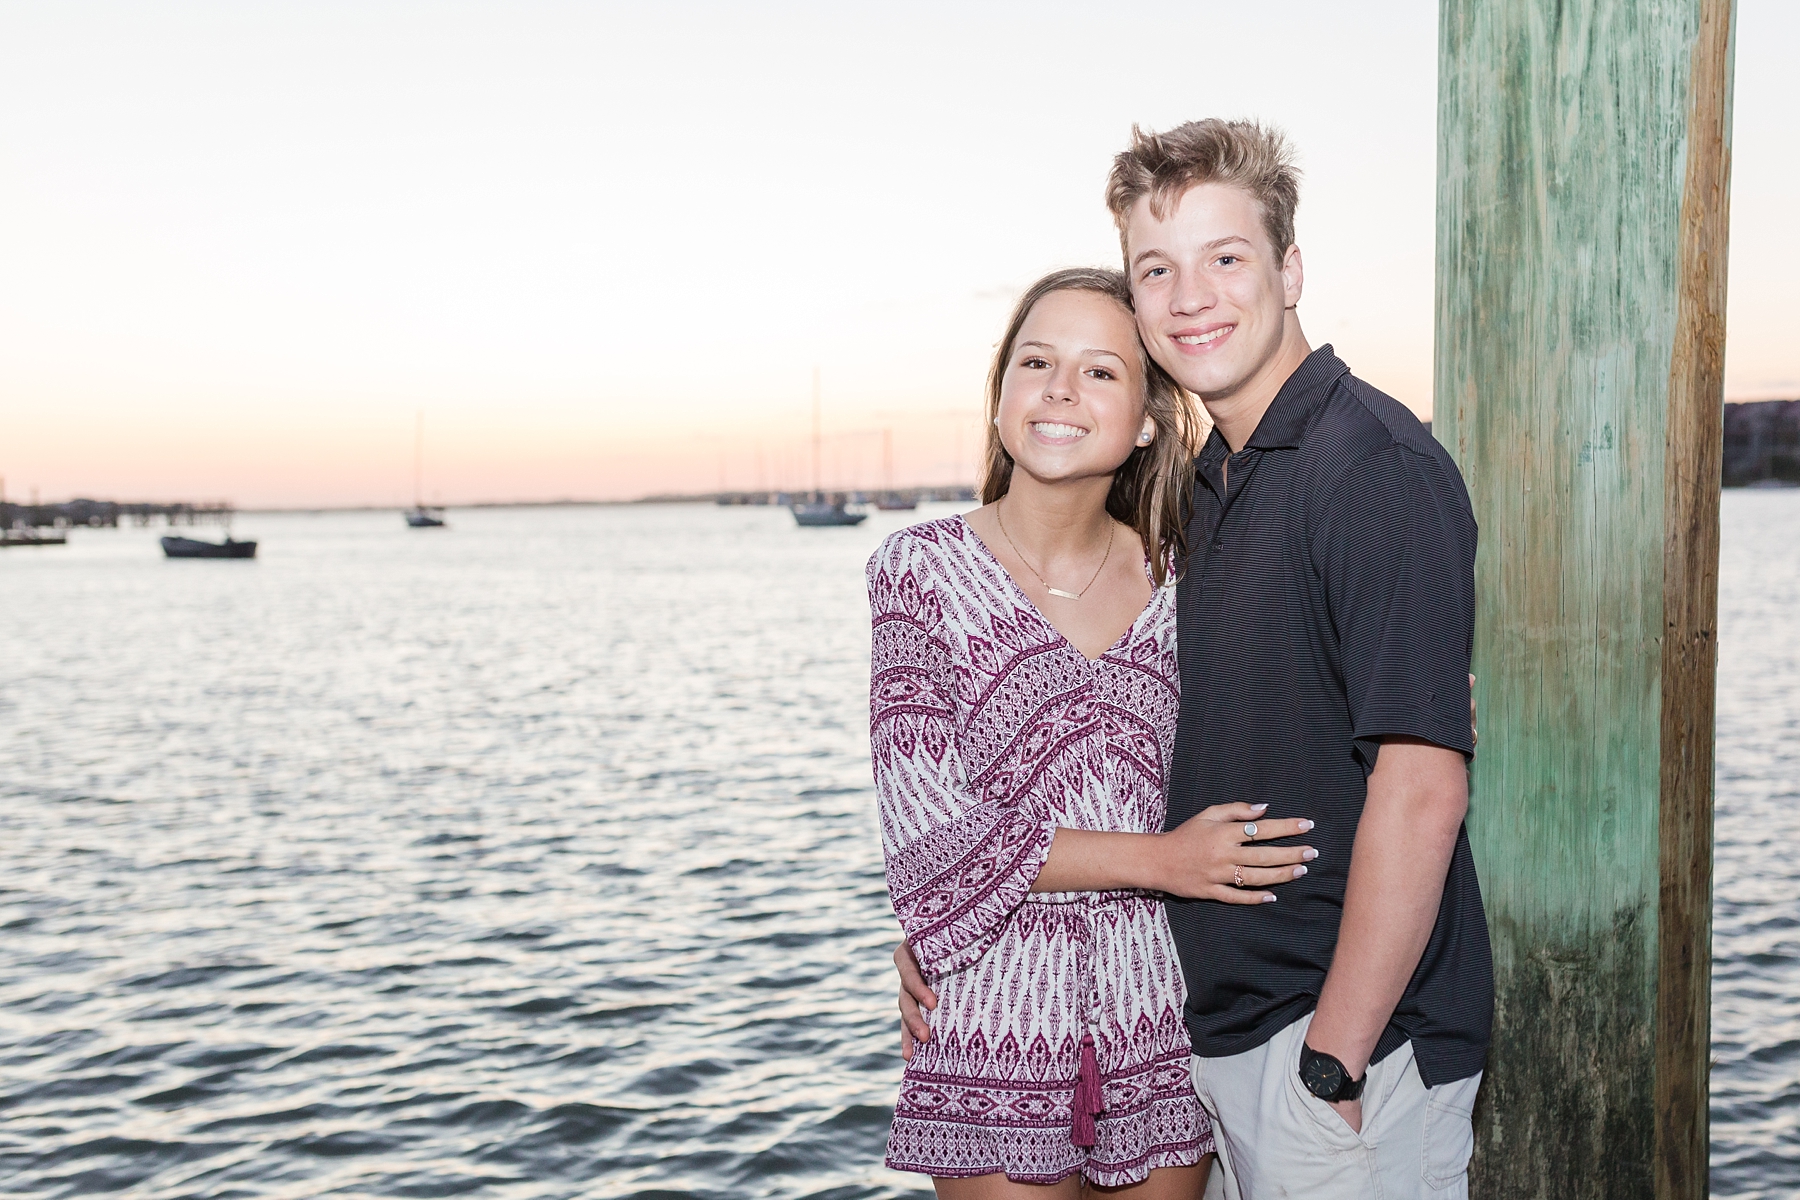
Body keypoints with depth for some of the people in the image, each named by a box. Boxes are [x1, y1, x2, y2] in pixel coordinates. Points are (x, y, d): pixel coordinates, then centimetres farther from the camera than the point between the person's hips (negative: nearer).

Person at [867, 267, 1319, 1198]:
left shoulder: (1173, 578, 2)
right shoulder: (924, 569, -6)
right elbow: (931, 836, -12)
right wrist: (1155, 858, -15)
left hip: (1158, 1010, 3)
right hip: (1000, 1015, -3)